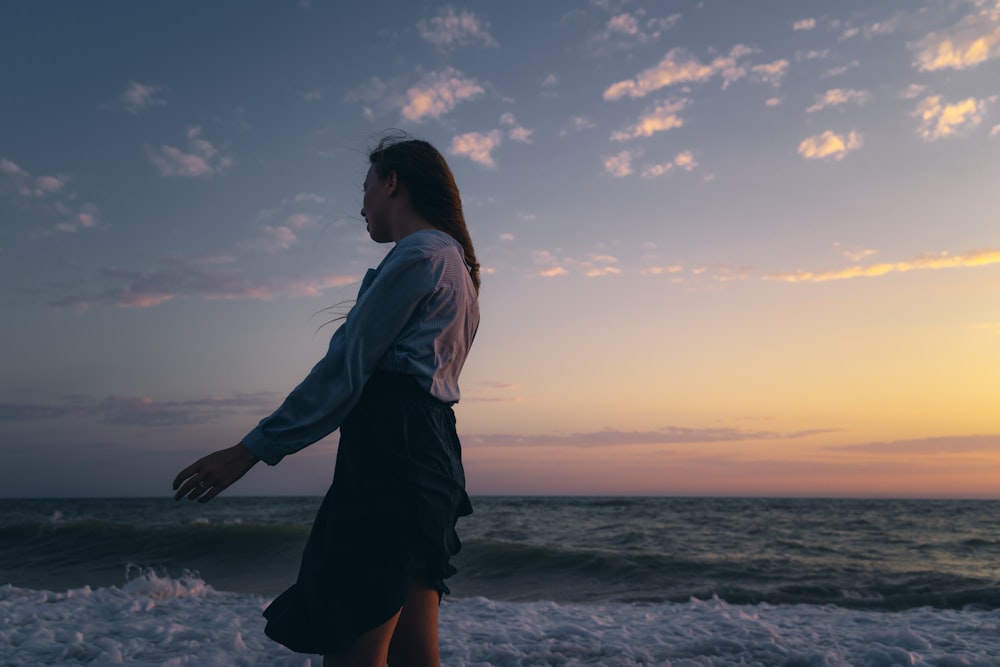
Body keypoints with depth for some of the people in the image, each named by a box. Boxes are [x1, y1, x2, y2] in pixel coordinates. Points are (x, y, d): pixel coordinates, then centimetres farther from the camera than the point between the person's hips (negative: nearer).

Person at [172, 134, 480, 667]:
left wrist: (252, 450, -8)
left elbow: (346, 368, -11)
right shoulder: (455, 263, 26)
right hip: (430, 451, 10)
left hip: (389, 449, -10)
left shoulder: (419, 253, -4)